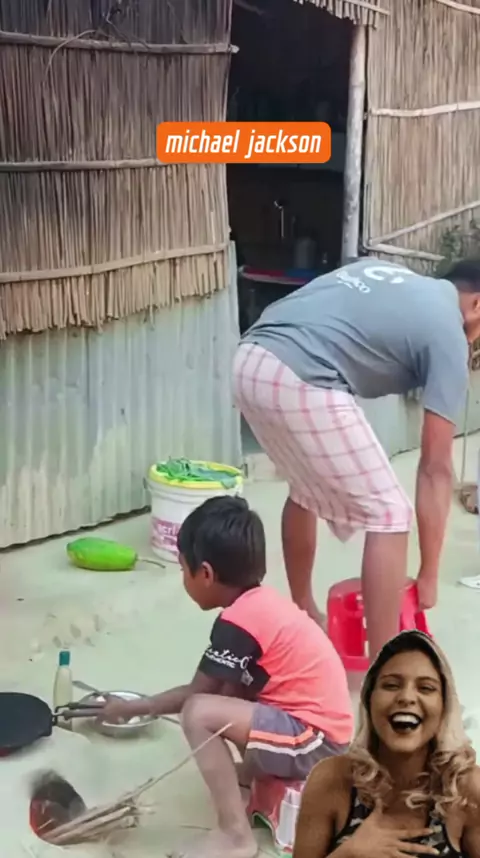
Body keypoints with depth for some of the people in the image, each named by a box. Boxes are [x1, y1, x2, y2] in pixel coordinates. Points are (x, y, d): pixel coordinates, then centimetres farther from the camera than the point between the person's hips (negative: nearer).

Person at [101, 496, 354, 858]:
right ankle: (256, 769, 20)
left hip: (314, 740, -10)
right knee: (222, 687, 18)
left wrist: (132, 708, 6)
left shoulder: (237, 623, -18)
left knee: (199, 714, -21)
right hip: (324, 732, 10)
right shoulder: (264, 601, 8)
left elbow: (195, 694, -8)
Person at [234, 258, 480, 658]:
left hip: (250, 361, 9)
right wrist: (429, 575, 12)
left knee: (306, 488, 31)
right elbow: (435, 468, 7)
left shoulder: (388, 276, 30)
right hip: (300, 383, -8)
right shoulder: (448, 334, 8)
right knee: (389, 515, 4)